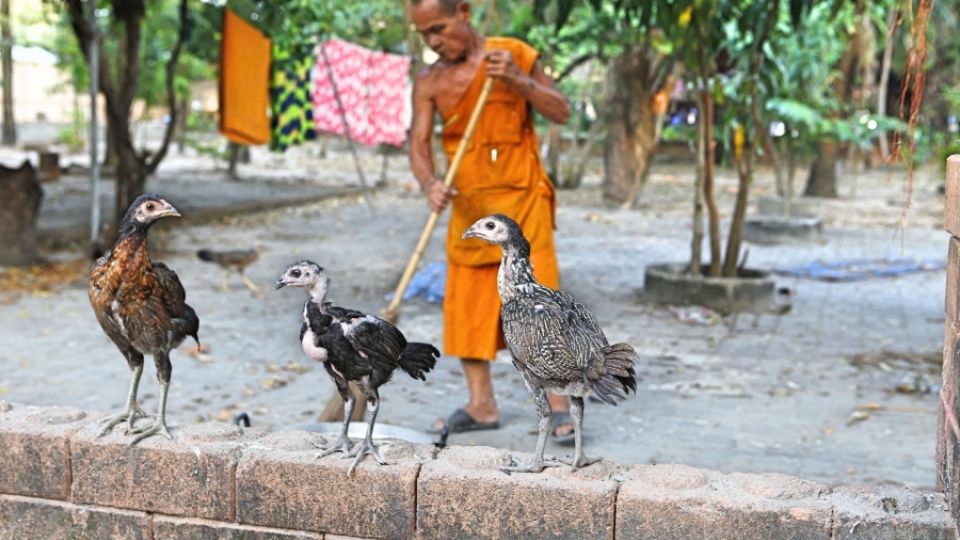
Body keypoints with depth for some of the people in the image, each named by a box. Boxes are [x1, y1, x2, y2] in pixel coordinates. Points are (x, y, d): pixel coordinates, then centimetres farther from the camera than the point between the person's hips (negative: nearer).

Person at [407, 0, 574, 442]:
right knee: (466, 306, 5)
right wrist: (430, 183, -26)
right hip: (467, 208, 3)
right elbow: (419, 144, -6)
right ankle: (481, 405, 16)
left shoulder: (515, 55, -2)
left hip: (522, 201, -3)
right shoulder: (429, 83, 1)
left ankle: (558, 406, -1)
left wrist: (518, 80, -19)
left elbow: (561, 112, -3)